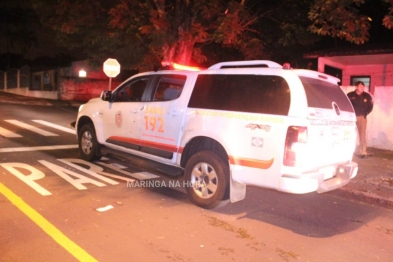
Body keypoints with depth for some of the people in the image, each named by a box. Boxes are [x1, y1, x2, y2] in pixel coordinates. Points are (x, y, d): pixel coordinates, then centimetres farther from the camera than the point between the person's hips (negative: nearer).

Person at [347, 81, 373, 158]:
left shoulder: (367, 96, 1)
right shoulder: (350, 95, -3)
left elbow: (370, 106, 10)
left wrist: (365, 114, 2)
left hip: (362, 117, 0)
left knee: (362, 135, -2)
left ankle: (363, 152, 3)